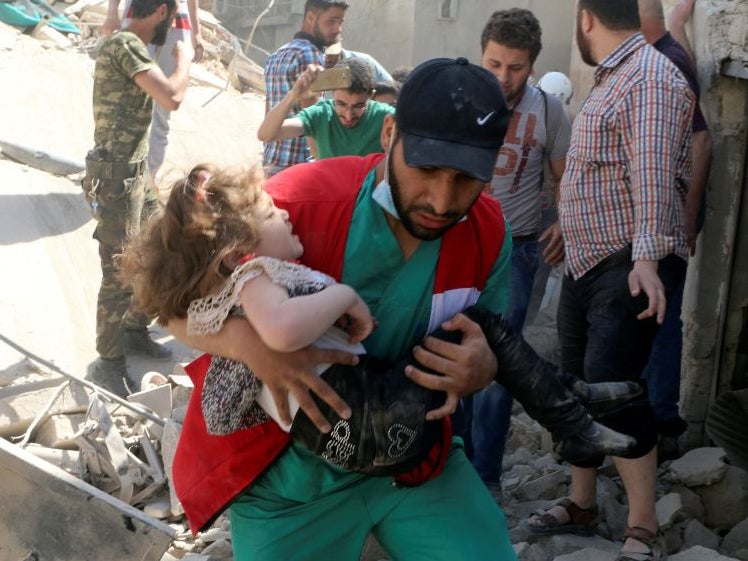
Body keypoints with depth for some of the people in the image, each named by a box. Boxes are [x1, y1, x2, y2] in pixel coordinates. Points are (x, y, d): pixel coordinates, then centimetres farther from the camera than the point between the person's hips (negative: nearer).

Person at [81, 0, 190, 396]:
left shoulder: (126, 44, 13)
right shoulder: (126, 45, -18)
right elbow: (172, 97, -28)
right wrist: (183, 58, -11)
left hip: (135, 172, 10)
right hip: (116, 176, -10)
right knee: (120, 273, -3)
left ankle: (134, 331, 33)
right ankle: (108, 363, 10)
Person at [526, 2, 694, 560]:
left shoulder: (652, 78, -13)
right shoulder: (609, 81, 17)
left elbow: (653, 173, -27)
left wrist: (646, 256, -38)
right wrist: (569, 231, 37)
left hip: (633, 266, -9)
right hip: (586, 263, 10)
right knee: (578, 385, 12)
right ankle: (581, 505, 26)